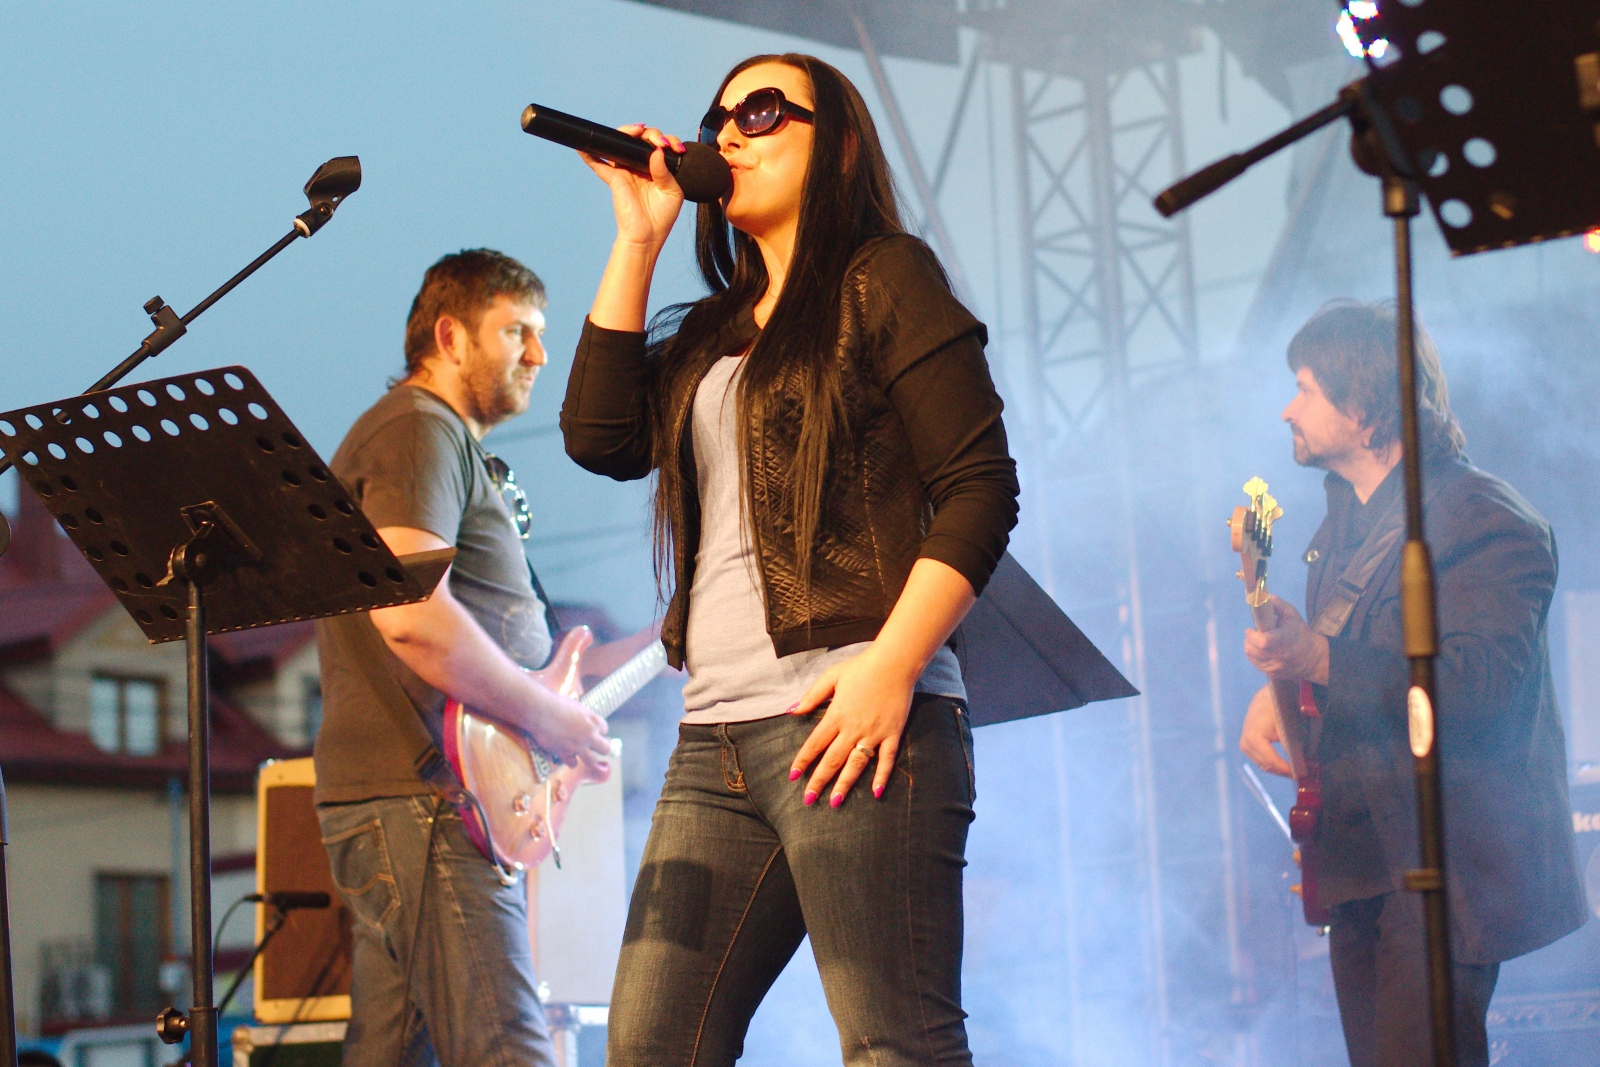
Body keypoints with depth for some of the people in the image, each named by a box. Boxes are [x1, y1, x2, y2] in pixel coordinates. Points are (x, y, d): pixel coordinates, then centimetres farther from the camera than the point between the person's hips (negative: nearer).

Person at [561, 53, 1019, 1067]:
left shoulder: (885, 278, 4)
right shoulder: (711, 335, 23)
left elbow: (981, 489, -4)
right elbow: (600, 436, 9)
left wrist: (893, 667, -16)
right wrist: (638, 239, 12)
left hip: (845, 719, -7)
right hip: (718, 737, 7)